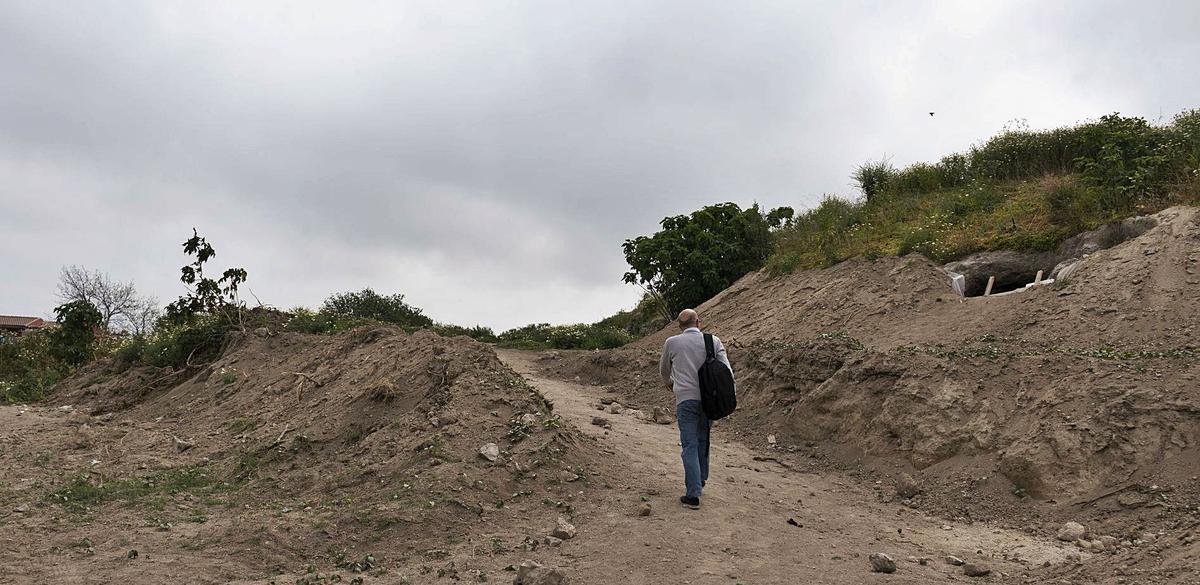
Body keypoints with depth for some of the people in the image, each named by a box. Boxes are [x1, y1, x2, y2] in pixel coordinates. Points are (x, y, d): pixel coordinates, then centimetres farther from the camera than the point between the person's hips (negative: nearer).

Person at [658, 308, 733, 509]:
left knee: (690, 446, -2)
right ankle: (700, 479, 35)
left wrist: (668, 383, 40)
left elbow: (664, 369, 20)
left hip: (685, 400, -2)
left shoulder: (672, 342, 3)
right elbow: (727, 371, -2)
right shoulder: (713, 341, 3)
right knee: (703, 440, 22)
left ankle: (693, 494, -8)